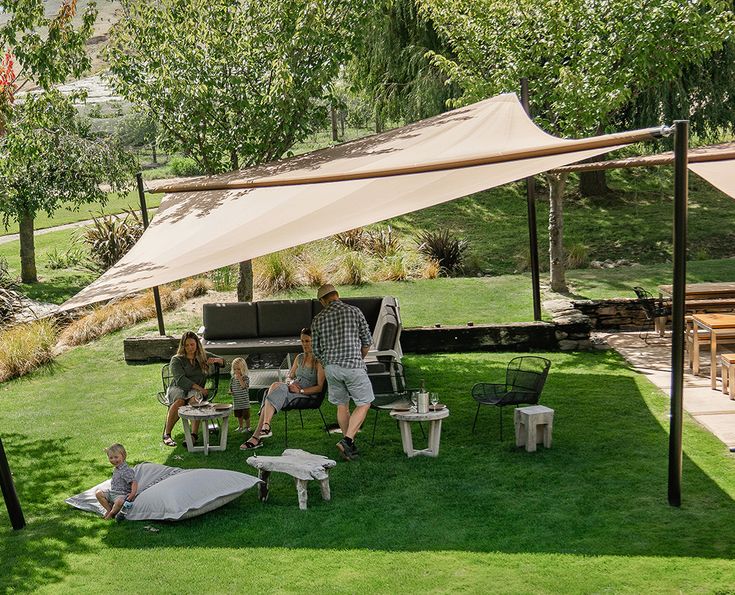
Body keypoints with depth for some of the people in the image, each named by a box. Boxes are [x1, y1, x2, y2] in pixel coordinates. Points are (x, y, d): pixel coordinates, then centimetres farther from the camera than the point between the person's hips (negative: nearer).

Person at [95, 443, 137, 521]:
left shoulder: (126, 470, -20)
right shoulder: (116, 469, 9)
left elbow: (134, 482, -25)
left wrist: (133, 493, -39)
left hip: (122, 494, -9)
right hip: (112, 492, 9)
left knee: (119, 502, -38)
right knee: (98, 493, -1)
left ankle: (111, 514, -9)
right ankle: (109, 509, -1)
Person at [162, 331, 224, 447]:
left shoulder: (204, 356, 15)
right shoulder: (176, 360, 3)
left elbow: (223, 361, 23)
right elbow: (180, 379, -11)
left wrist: (216, 360, -3)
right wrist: (199, 388, -20)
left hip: (195, 390, 2)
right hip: (178, 388, -1)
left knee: (194, 399, -36)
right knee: (179, 401, -37)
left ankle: (194, 435, -44)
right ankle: (166, 434, -30)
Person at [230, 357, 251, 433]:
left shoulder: (246, 378, -12)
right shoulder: (233, 378, 5)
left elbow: (244, 387, -25)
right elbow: (231, 387, 15)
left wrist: (240, 379, -28)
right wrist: (230, 391, -6)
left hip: (244, 401, -6)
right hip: (236, 402, 6)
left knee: (246, 415, 2)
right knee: (239, 415, 18)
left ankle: (247, 427, 17)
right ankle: (240, 426, 33)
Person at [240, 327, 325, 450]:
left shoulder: (318, 361, -1)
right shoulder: (299, 357, 20)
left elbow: (319, 387, -7)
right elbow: (289, 377, 22)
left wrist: (300, 390, -18)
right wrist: (291, 383, -3)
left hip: (308, 395, -6)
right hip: (293, 391, 6)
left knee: (276, 386, -29)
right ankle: (265, 427, -35)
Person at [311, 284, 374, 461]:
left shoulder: (318, 319, 5)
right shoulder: (354, 311, -2)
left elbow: (317, 351, 10)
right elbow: (367, 341, 4)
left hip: (330, 367, 4)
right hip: (353, 366, -4)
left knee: (342, 405, 16)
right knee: (364, 404, 7)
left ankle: (350, 446, 21)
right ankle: (347, 440, -9)